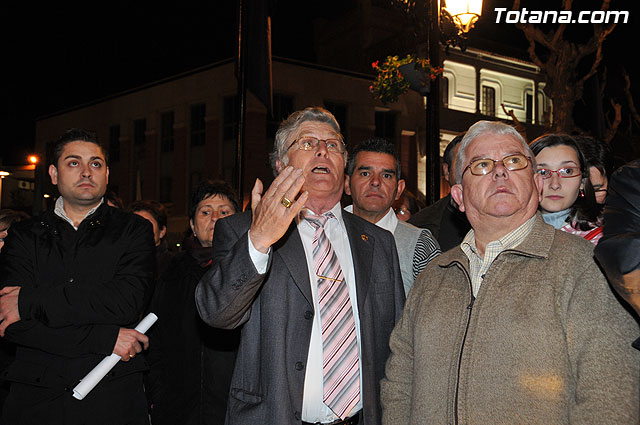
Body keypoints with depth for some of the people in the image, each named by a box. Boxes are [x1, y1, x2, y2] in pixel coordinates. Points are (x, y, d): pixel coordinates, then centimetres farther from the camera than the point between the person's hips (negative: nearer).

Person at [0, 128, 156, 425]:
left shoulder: (134, 230, 4)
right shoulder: (24, 236, 7)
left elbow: (127, 302, -13)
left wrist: (30, 301, -12)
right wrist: (105, 339, -14)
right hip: (36, 399, 2)